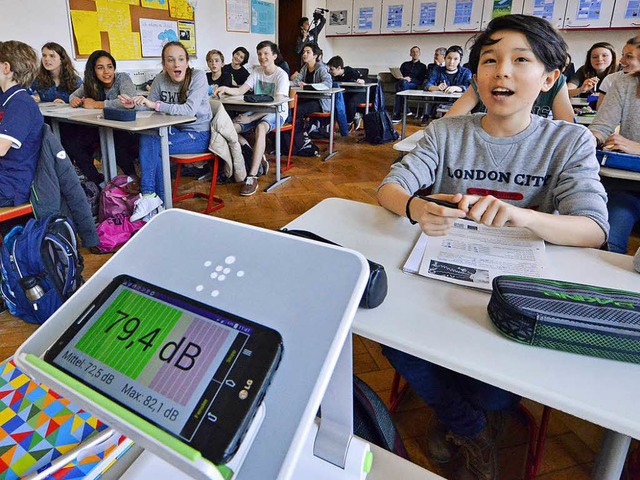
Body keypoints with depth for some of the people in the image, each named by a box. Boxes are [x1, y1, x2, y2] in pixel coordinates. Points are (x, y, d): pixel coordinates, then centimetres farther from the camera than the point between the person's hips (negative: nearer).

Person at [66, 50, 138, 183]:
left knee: (116, 143, -37)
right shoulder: (91, 84, 3)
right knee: (67, 137, -10)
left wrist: (96, 104, -21)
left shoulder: (122, 78, -12)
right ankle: (98, 181, -4)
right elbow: (74, 95, 18)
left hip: (125, 129, -6)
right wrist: (74, 100, -9)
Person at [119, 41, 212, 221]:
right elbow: (149, 106, 5)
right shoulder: (161, 79, 1)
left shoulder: (198, 76, -14)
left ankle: (150, 196, -8)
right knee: (145, 139, -23)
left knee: (152, 144, -22)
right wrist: (134, 104, -17)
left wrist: (156, 104, -30)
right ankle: (152, 198, -20)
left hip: (199, 135, -5)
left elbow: (190, 110, -26)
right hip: (177, 130, 5)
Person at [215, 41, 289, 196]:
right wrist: (226, 89, -24)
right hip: (258, 111, 6)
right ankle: (258, 158, -1)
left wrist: (250, 118, -24)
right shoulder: (257, 72, 8)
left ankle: (252, 177, -42)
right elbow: (240, 91, 0)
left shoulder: (281, 75, -11)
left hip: (277, 113, -6)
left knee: (260, 127, -41)